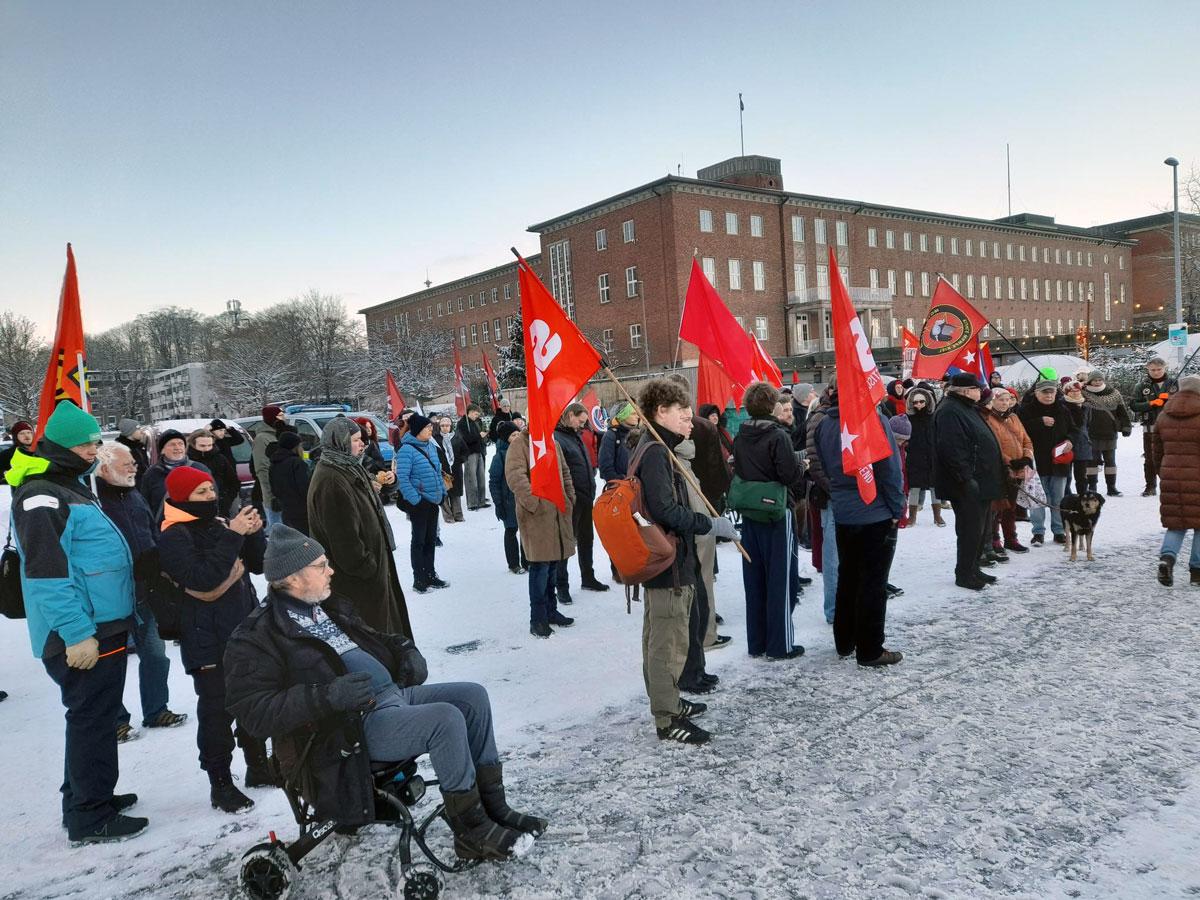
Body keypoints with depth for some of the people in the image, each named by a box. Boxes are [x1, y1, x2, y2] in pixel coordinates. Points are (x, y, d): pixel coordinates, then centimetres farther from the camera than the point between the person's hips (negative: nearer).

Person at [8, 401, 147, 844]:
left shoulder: (72, 487, 16)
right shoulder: (39, 497, -16)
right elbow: (47, 574, -23)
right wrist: (76, 633, -25)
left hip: (103, 627, 10)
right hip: (81, 635, -10)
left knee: (95, 717, 20)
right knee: (93, 720, -1)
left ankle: (86, 796, 34)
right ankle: (90, 817, 11)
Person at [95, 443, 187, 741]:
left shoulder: (135, 496, 12)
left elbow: (154, 538, 19)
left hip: (145, 592, 7)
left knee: (155, 653, 15)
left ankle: (155, 710, 29)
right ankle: (116, 719, 23)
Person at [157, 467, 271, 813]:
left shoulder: (220, 524, 8)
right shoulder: (174, 537, -12)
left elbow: (258, 564, 11)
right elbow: (204, 579, -26)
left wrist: (253, 532, -6)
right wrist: (233, 536, -27)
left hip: (245, 630, 7)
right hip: (209, 641, -7)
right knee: (217, 710, 1)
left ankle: (258, 765, 32)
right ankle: (220, 783, 15)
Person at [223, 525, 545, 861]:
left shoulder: (328, 607, 16)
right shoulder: (256, 639, -9)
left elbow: (373, 636, 30)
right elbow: (255, 713, -18)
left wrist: (407, 650, 9)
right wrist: (327, 696, -29)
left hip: (395, 691, 9)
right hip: (356, 726, -9)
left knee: (473, 696, -2)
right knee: (446, 718, -27)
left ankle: (493, 806, 5)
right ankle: (472, 832, -11)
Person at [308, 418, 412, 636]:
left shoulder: (348, 469, 8)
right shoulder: (330, 482, -25)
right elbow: (343, 538, -25)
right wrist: (368, 567, -18)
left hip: (371, 565, 10)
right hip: (356, 579, -10)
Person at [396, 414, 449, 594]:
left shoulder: (431, 446, 8)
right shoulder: (407, 450, -15)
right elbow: (402, 478, -19)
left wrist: (442, 491, 11)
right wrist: (415, 499, -22)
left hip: (434, 500, 7)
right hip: (419, 502, -7)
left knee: (430, 539, 15)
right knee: (419, 540, 1)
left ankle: (430, 575, 26)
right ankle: (419, 580, 10)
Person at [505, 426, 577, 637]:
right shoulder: (519, 443, -8)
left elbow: (565, 473, 25)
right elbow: (514, 476, -19)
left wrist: (570, 498, 15)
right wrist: (533, 501, -23)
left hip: (558, 513, 7)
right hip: (536, 515, -7)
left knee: (553, 563, 14)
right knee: (540, 565, -6)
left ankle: (550, 611, 27)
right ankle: (538, 619, 4)